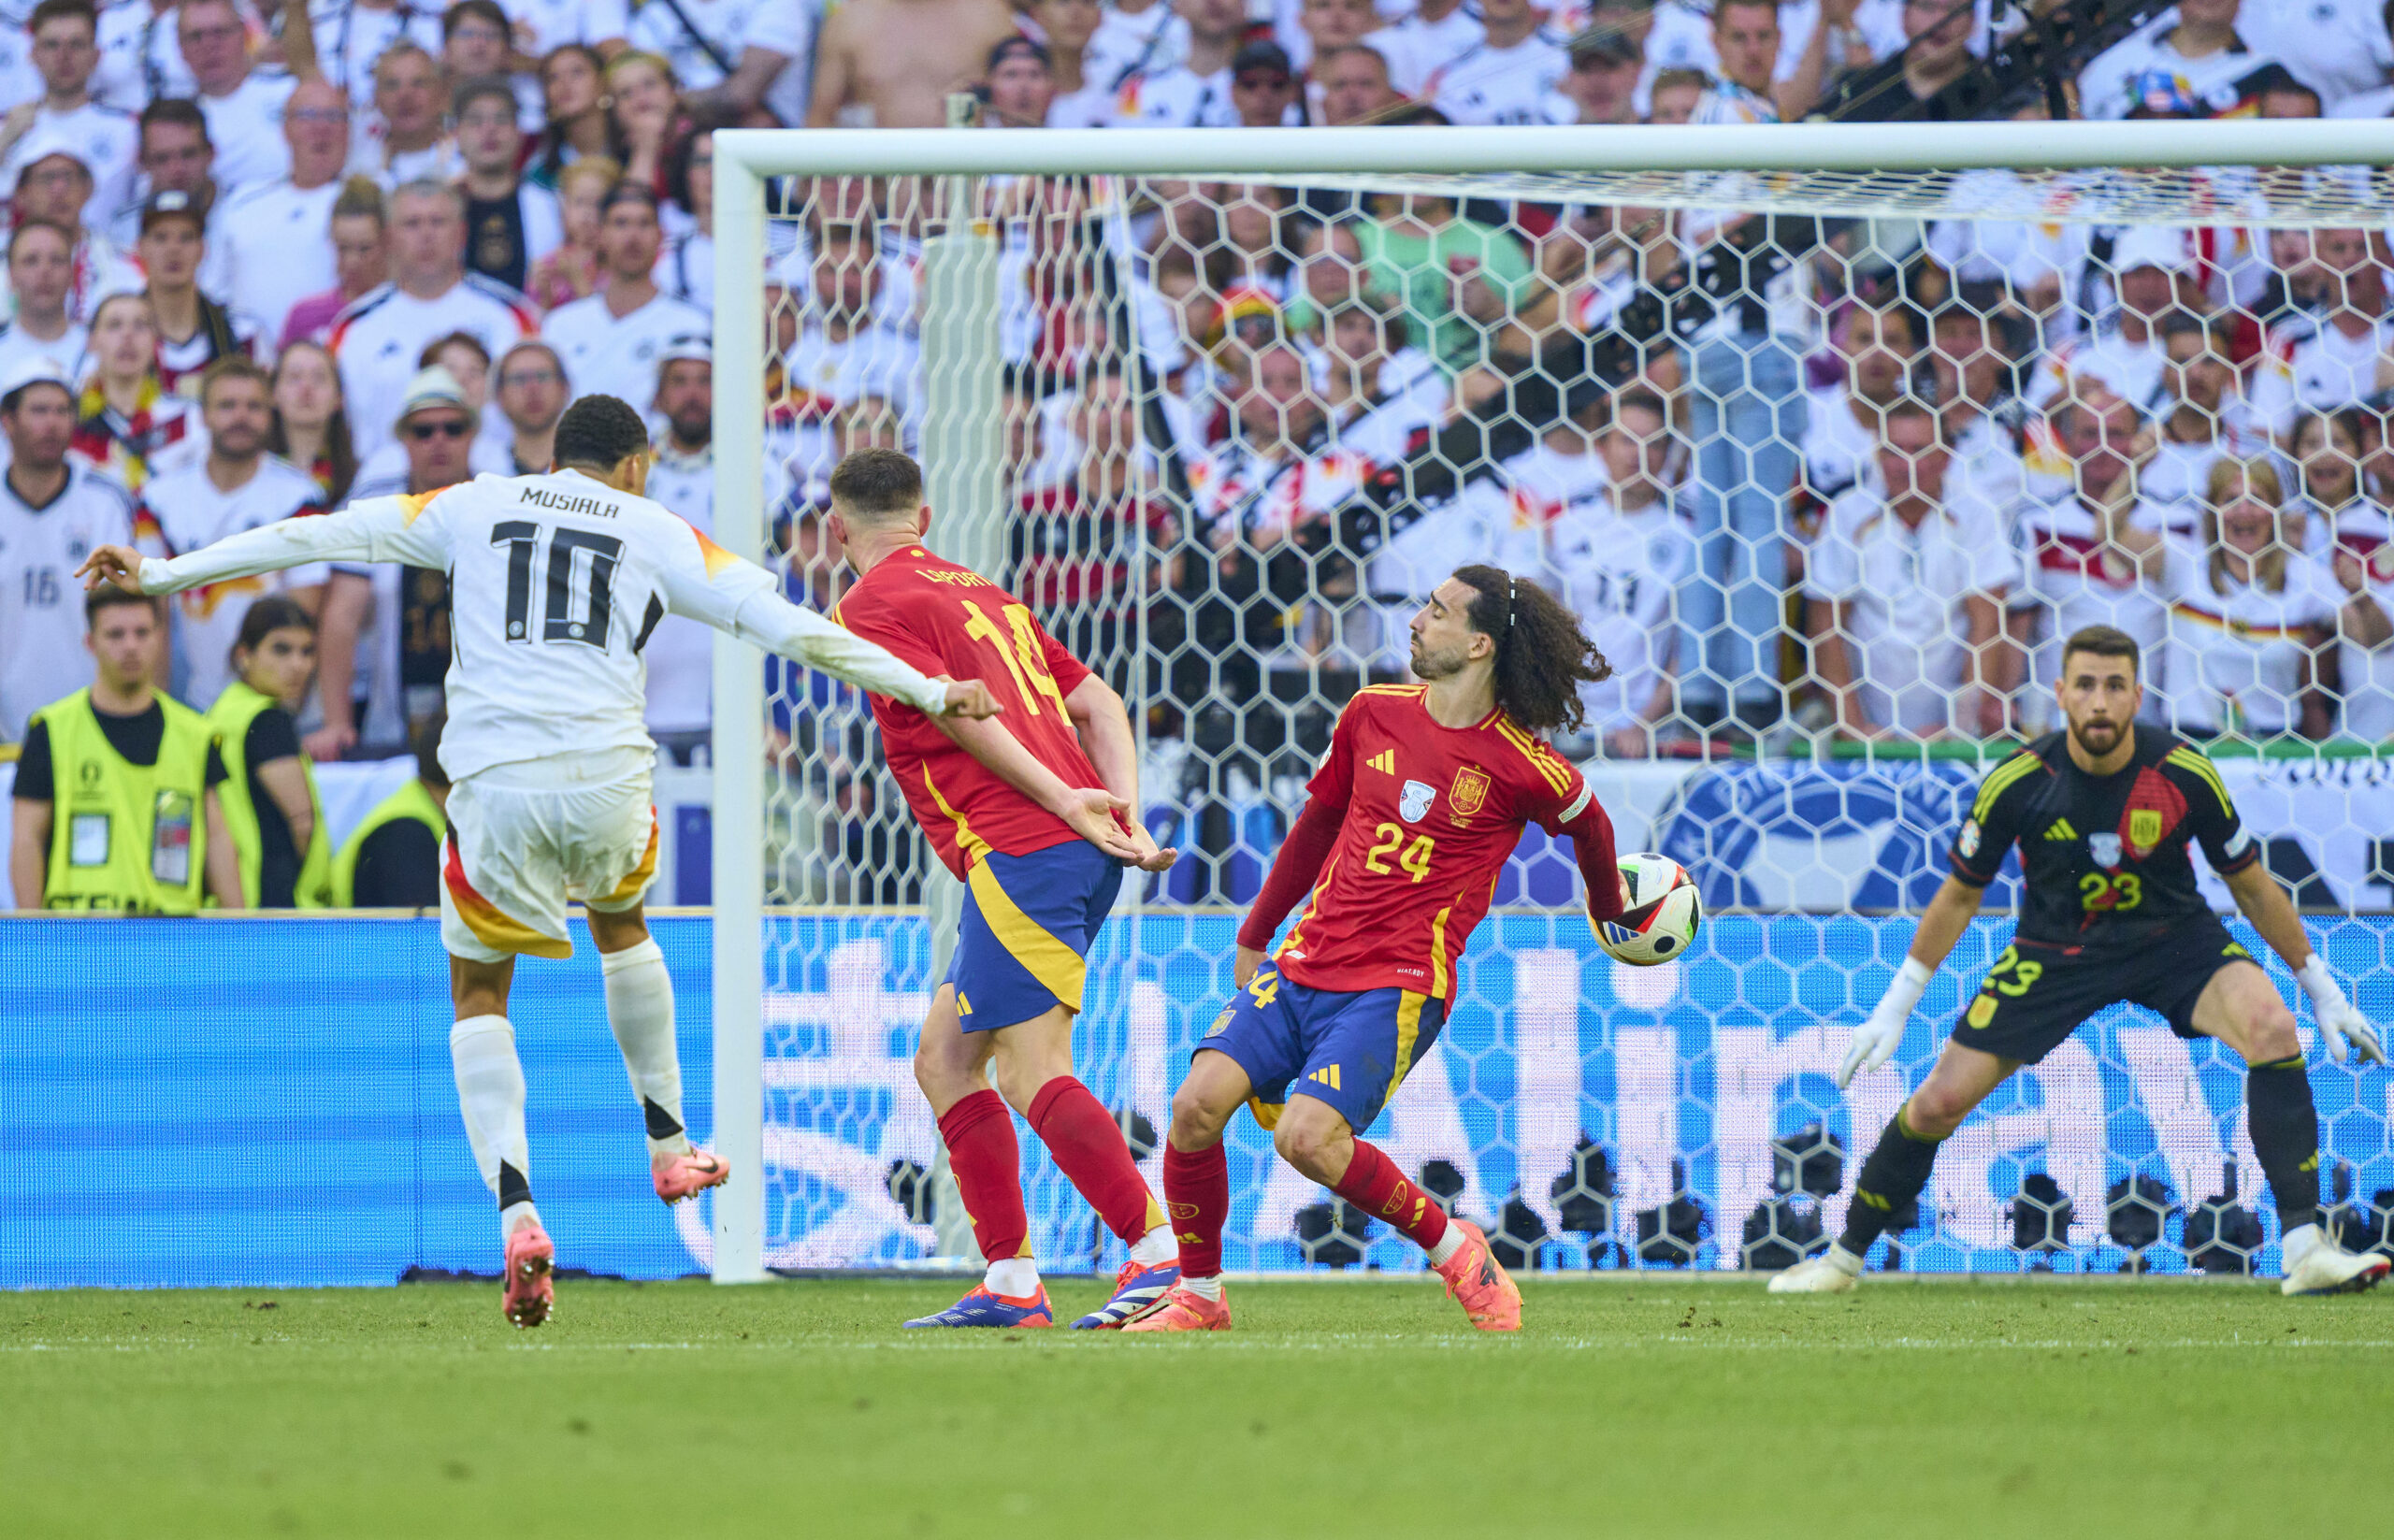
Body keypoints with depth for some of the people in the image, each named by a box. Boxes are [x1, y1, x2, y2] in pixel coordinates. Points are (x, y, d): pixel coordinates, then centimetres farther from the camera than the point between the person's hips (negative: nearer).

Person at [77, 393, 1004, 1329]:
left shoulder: (475, 507, 14)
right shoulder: (656, 533, 12)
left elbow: (319, 536, 15)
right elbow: (785, 625, 6)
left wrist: (162, 576, 22)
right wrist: (929, 692, 13)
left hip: (495, 785, -1)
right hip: (608, 778, 1)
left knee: (477, 996, 12)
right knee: (620, 924, 33)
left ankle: (517, 1213, -8)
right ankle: (668, 1148, 38)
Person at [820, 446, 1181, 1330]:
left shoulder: (872, 606, 0)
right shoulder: (983, 593, 25)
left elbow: (956, 711, -15)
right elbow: (1097, 703, 18)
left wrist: (1057, 796, -18)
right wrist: (1122, 815, 7)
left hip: (1021, 850, -9)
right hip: (1083, 856, 9)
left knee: (1031, 1073, -12)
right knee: (943, 1060, 13)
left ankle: (1161, 1256, -20)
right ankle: (1010, 1282, 9)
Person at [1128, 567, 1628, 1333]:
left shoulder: (1524, 767, -7)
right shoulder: (1374, 713, 6)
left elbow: (1589, 826, 15)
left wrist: (1608, 908, 34)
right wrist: (1255, 938, 28)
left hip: (1398, 986, -5)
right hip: (1302, 965, 5)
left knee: (1307, 1136, -27)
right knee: (1197, 1104, -16)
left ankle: (1453, 1249, -3)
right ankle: (1198, 1295, 2)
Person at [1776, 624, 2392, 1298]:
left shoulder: (2185, 774, -18)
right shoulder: (2019, 783, -18)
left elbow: (2252, 886, -1)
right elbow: (1960, 894, -1)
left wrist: (2323, 989, 4)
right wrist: (1893, 1008, 2)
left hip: (2173, 937, 0)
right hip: (2054, 952, 0)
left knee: (2271, 1026, -29)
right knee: (1938, 1102, -8)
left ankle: (2304, 1246, -25)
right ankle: (1844, 1256, 16)